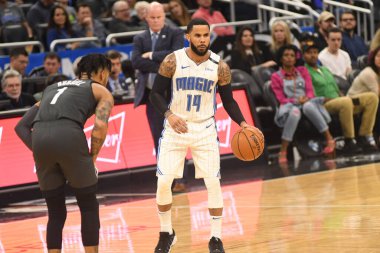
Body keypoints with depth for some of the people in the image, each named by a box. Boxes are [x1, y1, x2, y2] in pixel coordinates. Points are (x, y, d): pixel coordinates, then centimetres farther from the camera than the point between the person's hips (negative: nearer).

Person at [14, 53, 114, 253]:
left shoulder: (51, 88, 34)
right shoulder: (101, 91, 21)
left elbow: (21, 126, 25)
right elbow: (100, 126, 0)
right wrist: (91, 158, 12)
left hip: (40, 139, 4)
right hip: (69, 136, -4)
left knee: (56, 213, 16)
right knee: (89, 207, 14)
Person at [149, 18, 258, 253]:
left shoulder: (219, 66, -6)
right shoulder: (173, 61, -10)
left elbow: (228, 101, 3)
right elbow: (156, 93, -5)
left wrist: (243, 123, -13)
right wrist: (169, 114, -23)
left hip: (205, 129, 1)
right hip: (176, 127, -1)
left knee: (213, 182, -6)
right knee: (163, 182, -6)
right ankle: (167, 234, 15)